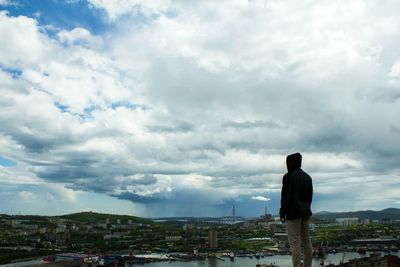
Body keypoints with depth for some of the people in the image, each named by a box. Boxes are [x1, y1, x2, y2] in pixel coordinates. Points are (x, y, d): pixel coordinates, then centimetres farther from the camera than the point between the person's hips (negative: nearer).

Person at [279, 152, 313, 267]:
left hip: (293, 212, -8)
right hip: (305, 212, 8)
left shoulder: (288, 176, -10)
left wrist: (282, 213, -7)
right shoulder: (307, 176, 12)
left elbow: (286, 196, -13)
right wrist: (305, 209, 18)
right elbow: (310, 196, 14)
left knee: (295, 242, -7)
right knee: (306, 240, 12)